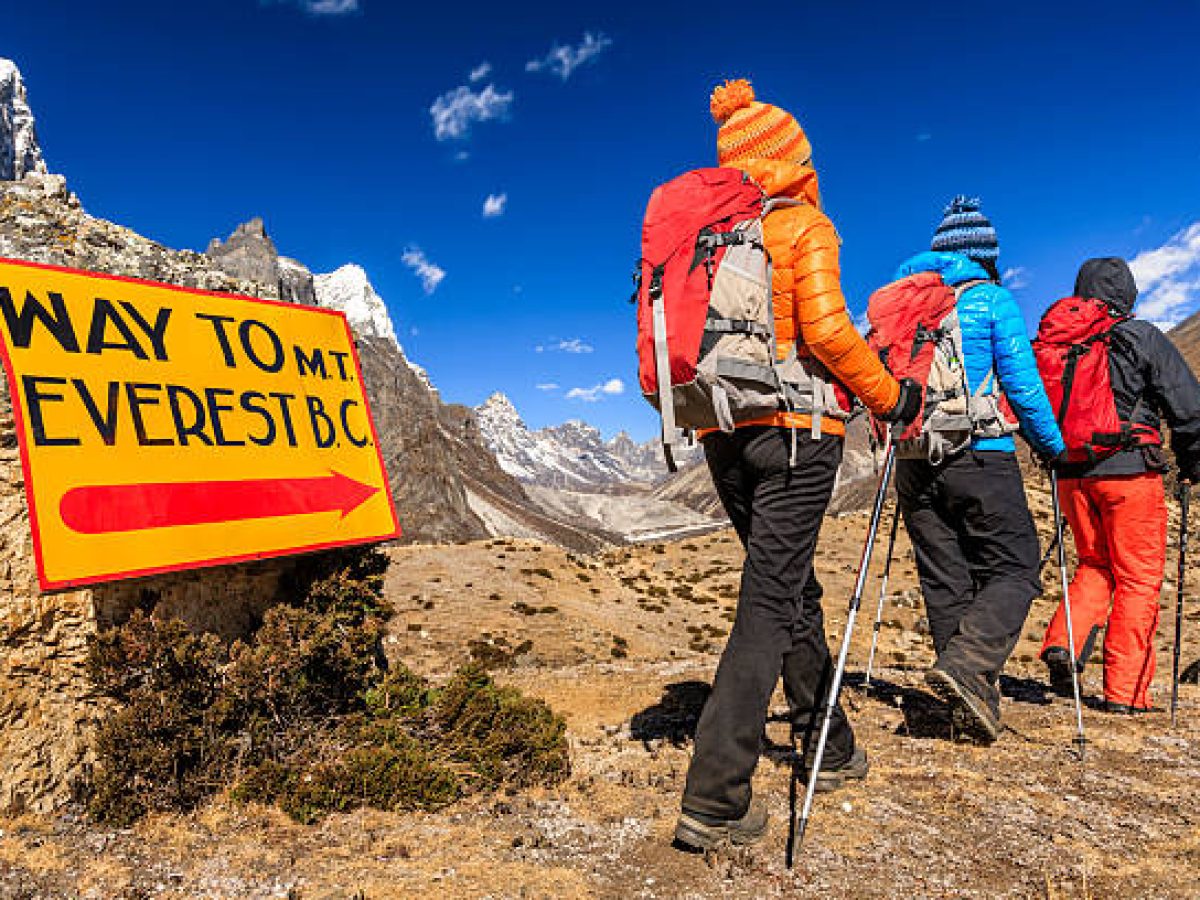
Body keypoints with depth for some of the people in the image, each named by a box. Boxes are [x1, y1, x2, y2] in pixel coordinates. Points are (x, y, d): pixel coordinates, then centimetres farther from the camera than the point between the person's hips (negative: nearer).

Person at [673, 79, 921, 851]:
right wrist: (889, 397, -3)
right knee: (771, 600, -6)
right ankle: (714, 799, -7)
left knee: (793, 588, 18)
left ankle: (832, 750, 33)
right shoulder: (806, 226, -3)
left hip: (723, 433, 6)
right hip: (796, 428, -6)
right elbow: (825, 330, -14)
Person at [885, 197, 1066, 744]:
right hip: (980, 457, -5)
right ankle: (967, 668, -17)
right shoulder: (993, 299, -1)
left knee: (944, 579, 9)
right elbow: (1021, 381, -4)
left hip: (916, 458, 5)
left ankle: (969, 705, 14)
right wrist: (1051, 443, 8)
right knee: (1013, 569, 4)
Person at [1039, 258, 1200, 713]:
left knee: (1095, 565, 20)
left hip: (1072, 473, 4)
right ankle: (1124, 690, 6)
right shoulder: (1144, 339, -2)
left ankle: (1063, 642, -1)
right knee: (1138, 580, 5)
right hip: (1129, 470, -4)